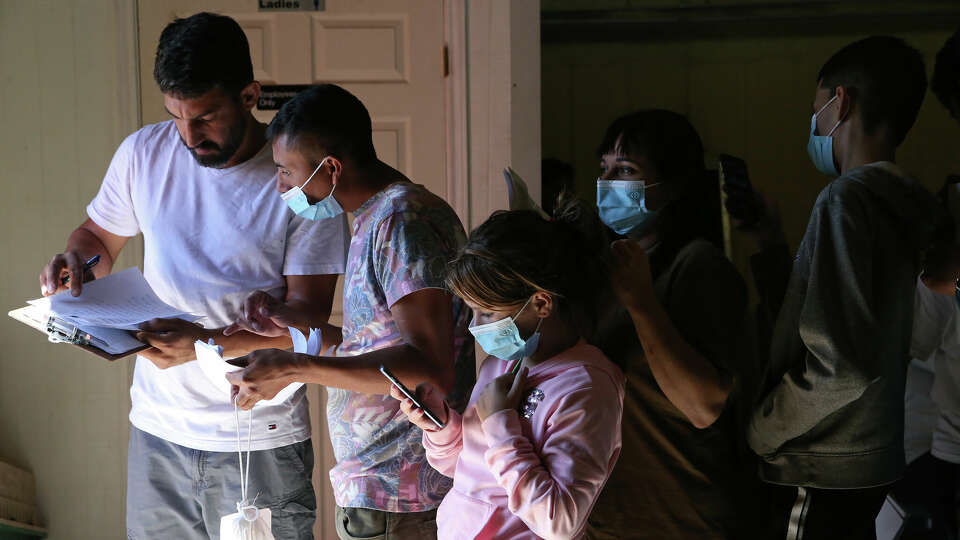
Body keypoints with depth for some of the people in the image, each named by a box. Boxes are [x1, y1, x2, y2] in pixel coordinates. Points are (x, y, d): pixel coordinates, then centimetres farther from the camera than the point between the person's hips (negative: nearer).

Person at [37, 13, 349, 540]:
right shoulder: (143, 153, 1)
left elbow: (308, 312, -13)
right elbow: (100, 235, 17)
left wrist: (205, 343, -27)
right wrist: (76, 260, -8)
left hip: (260, 438, -3)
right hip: (158, 427, 4)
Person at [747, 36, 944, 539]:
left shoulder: (847, 200, -19)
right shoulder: (899, 204, 8)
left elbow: (838, 365, -25)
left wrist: (757, 433, -12)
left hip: (819, 474, -9)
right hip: (869, 464, 9)